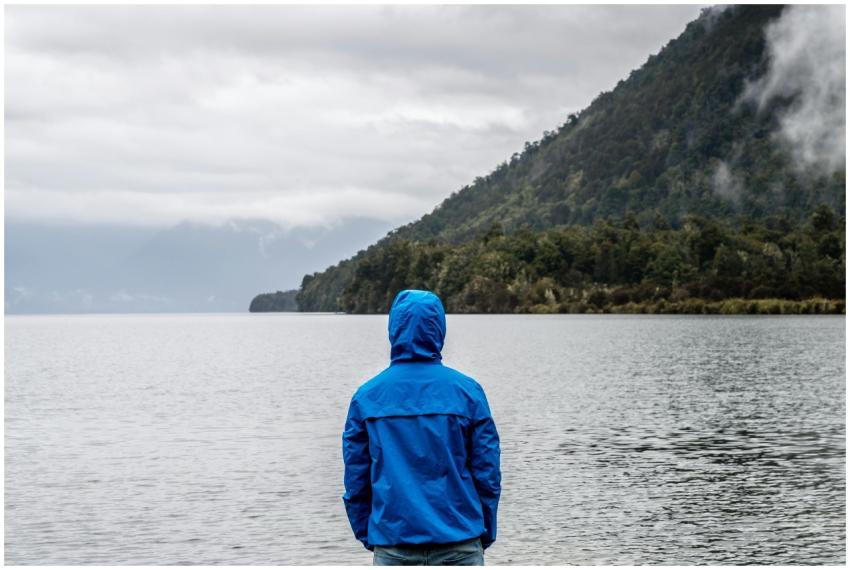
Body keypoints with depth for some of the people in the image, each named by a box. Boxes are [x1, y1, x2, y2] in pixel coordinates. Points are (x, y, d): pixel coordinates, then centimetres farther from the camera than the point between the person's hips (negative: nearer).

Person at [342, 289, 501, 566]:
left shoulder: (366, 397, 1)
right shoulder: (467, 391, -2)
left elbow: (355, 481, 3)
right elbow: (488, 474, 0)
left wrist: (367, 536, 14)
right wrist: (485, 536, 10)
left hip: (393, 547, 1)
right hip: (459, 543, -1)